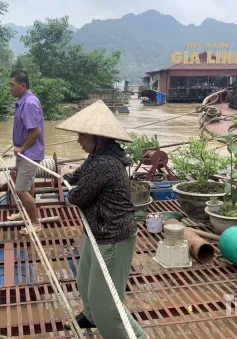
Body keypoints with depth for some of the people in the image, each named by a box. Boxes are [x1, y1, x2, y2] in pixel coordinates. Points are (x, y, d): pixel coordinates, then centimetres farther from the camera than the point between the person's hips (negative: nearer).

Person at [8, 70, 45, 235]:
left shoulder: (29, 103, -25)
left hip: (29, 153, -10)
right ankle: (26, 212, 41)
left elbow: (36, 131, -27)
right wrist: (20, 148, 12)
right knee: (27, 184, 24)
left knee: (21, 189, -7)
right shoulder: (24, 101, 6)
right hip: (25, 152, 10)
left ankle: (36, 223, 6)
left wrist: (22, 148, -16)